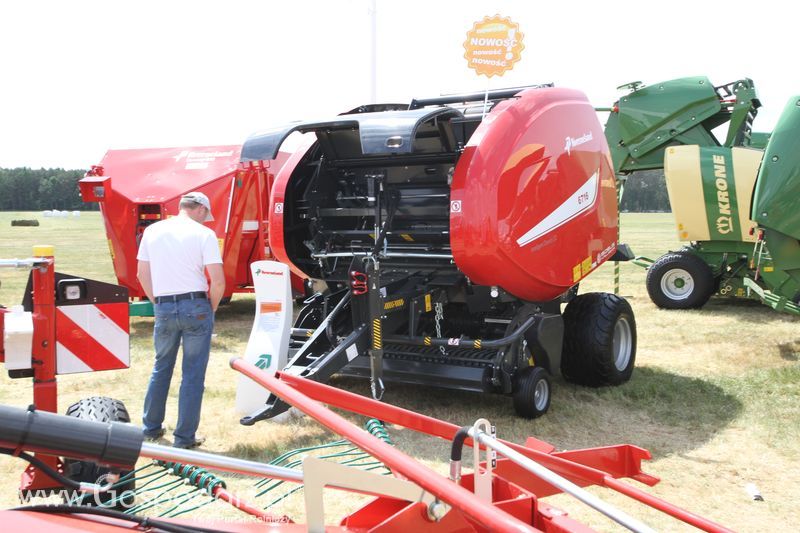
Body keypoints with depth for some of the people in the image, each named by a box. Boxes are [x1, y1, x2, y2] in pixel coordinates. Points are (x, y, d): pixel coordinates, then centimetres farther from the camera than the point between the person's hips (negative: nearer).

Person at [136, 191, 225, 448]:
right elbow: (218, 281, -11)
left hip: (164, 308, 4)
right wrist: (211, 310, 4)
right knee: (193, 374, 5)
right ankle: (184, 438, 9)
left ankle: (151, 428, 29)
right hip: (195, 306, -4)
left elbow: (142, 274, 10)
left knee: (161, 368, 21)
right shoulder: (204, 234, -6)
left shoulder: (152, 231, 7)